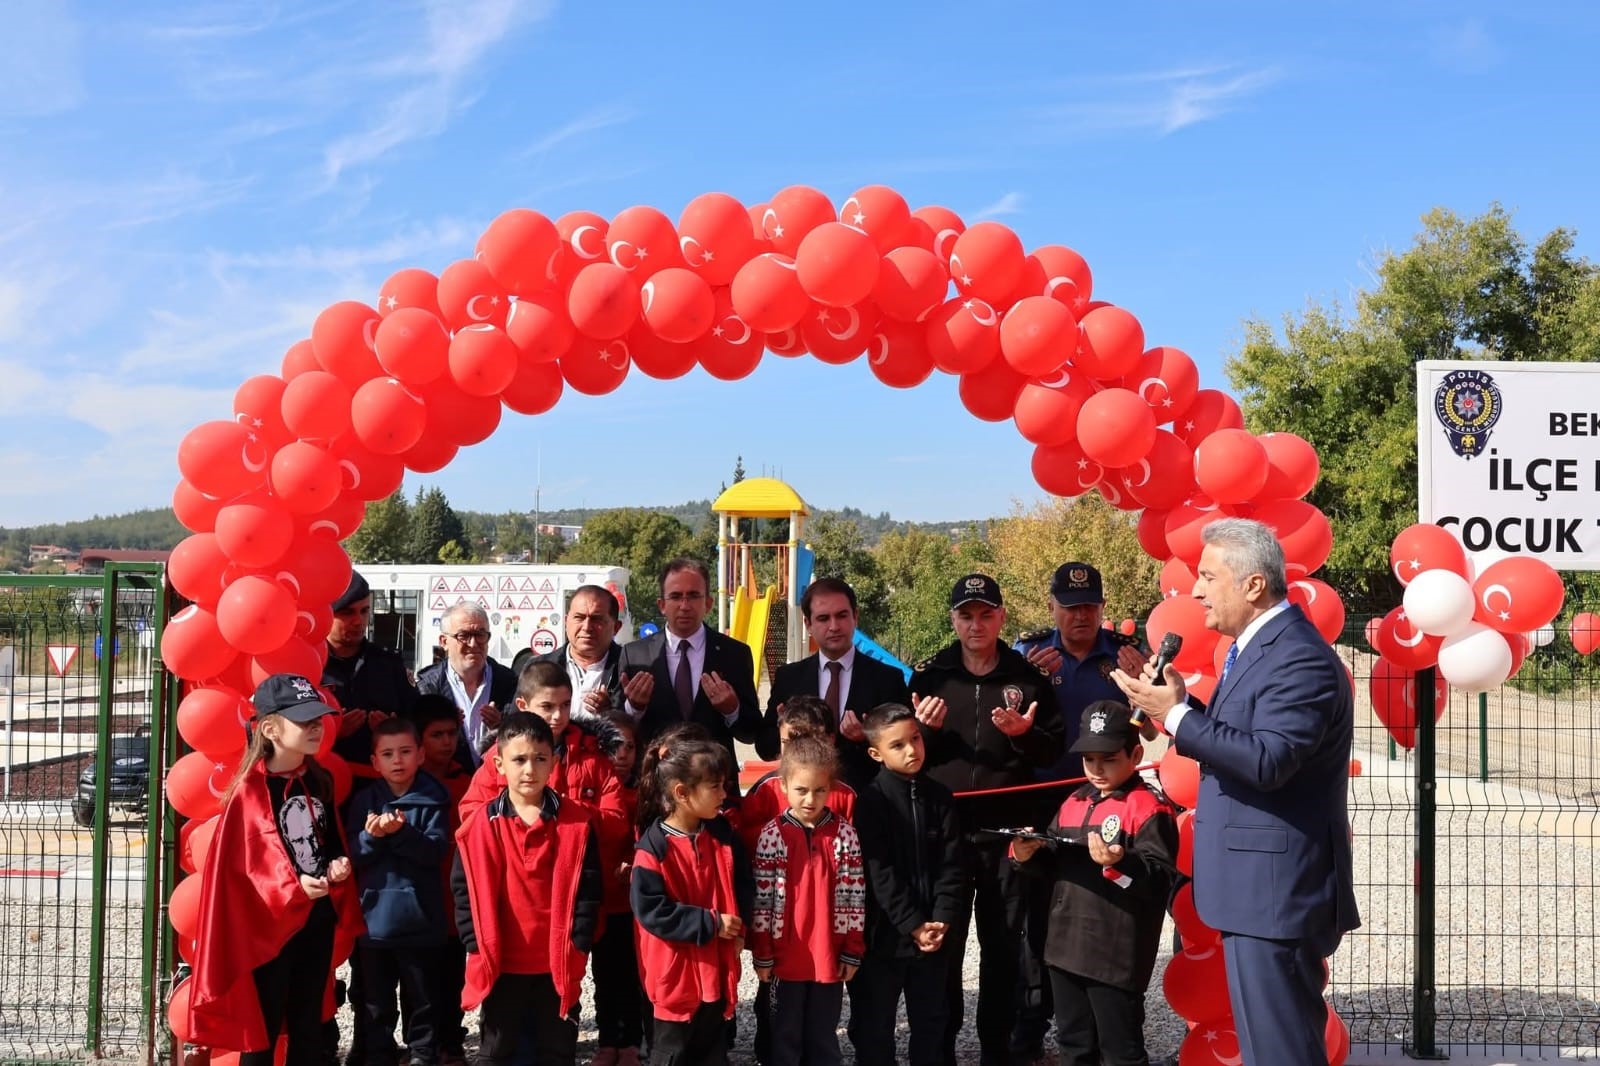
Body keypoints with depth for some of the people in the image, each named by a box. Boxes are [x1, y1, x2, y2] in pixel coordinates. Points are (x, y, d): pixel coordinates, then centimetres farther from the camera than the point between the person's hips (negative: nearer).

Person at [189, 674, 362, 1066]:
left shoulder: (320, 782, 5)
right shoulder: (251, 790, -15)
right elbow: (246, 861, -19)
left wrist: (338, 867, -5)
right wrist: (292, 886, -31)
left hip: (318, 919, 6)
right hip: (269, 923, -6)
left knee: (309, 1022, 16)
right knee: (263, 1025, 6)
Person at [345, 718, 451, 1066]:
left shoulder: (434, 799, -3)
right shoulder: (364, 800, 3)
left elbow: (437, 850, -13)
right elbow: (353, 856, -2)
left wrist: (402, 832, -25)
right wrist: (372, 836, -21)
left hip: (420, 919, -1)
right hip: (374, 919, 2)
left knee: (422, 999, 12)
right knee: (376, 1001, 13)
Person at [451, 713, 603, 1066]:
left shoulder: (576, 822, -4)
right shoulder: (480, 827, -6)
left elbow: (588, 889, -2)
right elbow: (465, 891, -3)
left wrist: (579, 945, -7)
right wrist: (476, 947, -7)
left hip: (559, 962, 0)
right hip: (500, 962, 0)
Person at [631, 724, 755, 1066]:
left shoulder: (723, 834, 0)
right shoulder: (653, 848, -18)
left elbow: (744, 884, 9)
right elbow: (650, 910, -22)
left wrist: (738, 928, -7)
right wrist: (710, 923, -20)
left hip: (717, 968, 5)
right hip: (675, 973, -5)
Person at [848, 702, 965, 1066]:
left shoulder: (940, 797, 4)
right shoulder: (871, 801, -10)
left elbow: (951, 866, 0)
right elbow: (879, 873, -14)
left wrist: (941, 920, -11)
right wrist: (912, 925, -16)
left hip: (933, 934, 4)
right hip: (885, 934, -4)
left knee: (931, 1023, 16)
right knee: (874, 1026, 7)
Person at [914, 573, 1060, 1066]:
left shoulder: (1027, 677, 4)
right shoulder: (929, 676, 3)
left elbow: (1054, 750, 4)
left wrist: (1024, 734, -15)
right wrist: (922, 729, -14)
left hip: (1008, 832, 0)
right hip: (943, 831, 0)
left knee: (1004, 946, 8)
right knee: (942, 943, 5)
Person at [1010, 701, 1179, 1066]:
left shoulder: (1149, 807, -10)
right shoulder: (1073, 803, 13)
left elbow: (1161, 881, -18)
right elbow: (1054, 869, 19)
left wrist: (1119, 863, -33)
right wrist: (1028, 855, -1)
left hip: (1117, 953, -8)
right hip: (1066, 946, 8)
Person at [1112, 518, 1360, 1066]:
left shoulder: (1299, 658, -18)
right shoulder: (1257, 645, 14)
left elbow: (1266, 760, -28)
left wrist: (1176, 714, -24)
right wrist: (1176, 705, 2)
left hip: (1276, 892, -10)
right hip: (1260, 887, 11)